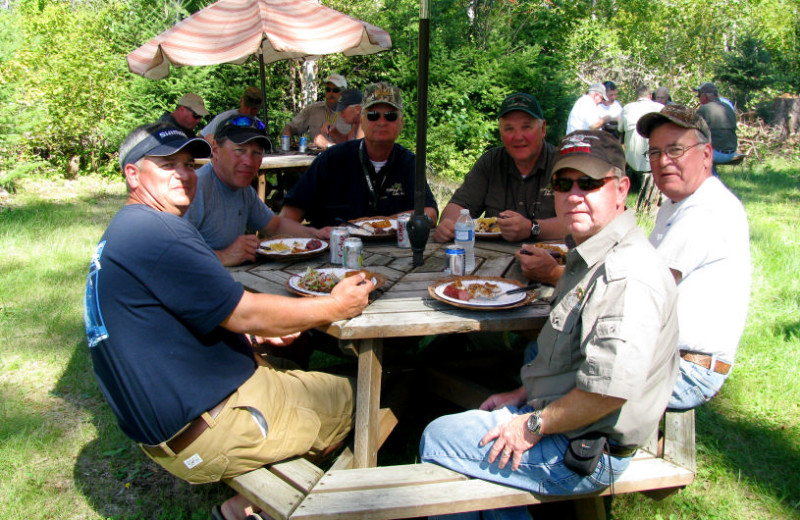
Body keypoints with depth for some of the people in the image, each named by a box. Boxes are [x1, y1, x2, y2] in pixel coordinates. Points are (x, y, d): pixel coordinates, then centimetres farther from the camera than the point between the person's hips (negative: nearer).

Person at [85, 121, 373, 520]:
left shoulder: (121, 233, 12)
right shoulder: (156, 230, -22)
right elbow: (243, 313, -20)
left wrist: (261, 329, 7)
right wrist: (335, 307, -9)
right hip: (205, 433, -10)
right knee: (353, 397, 4)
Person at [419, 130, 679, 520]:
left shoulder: (627, 275, -27)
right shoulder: (591, 257, 9)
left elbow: (611, 389, -33)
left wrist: (534, 425, -20)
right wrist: (523, 395, 11)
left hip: (583, 453, -10)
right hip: (554, 418, 10)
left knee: (437, 440, -5)